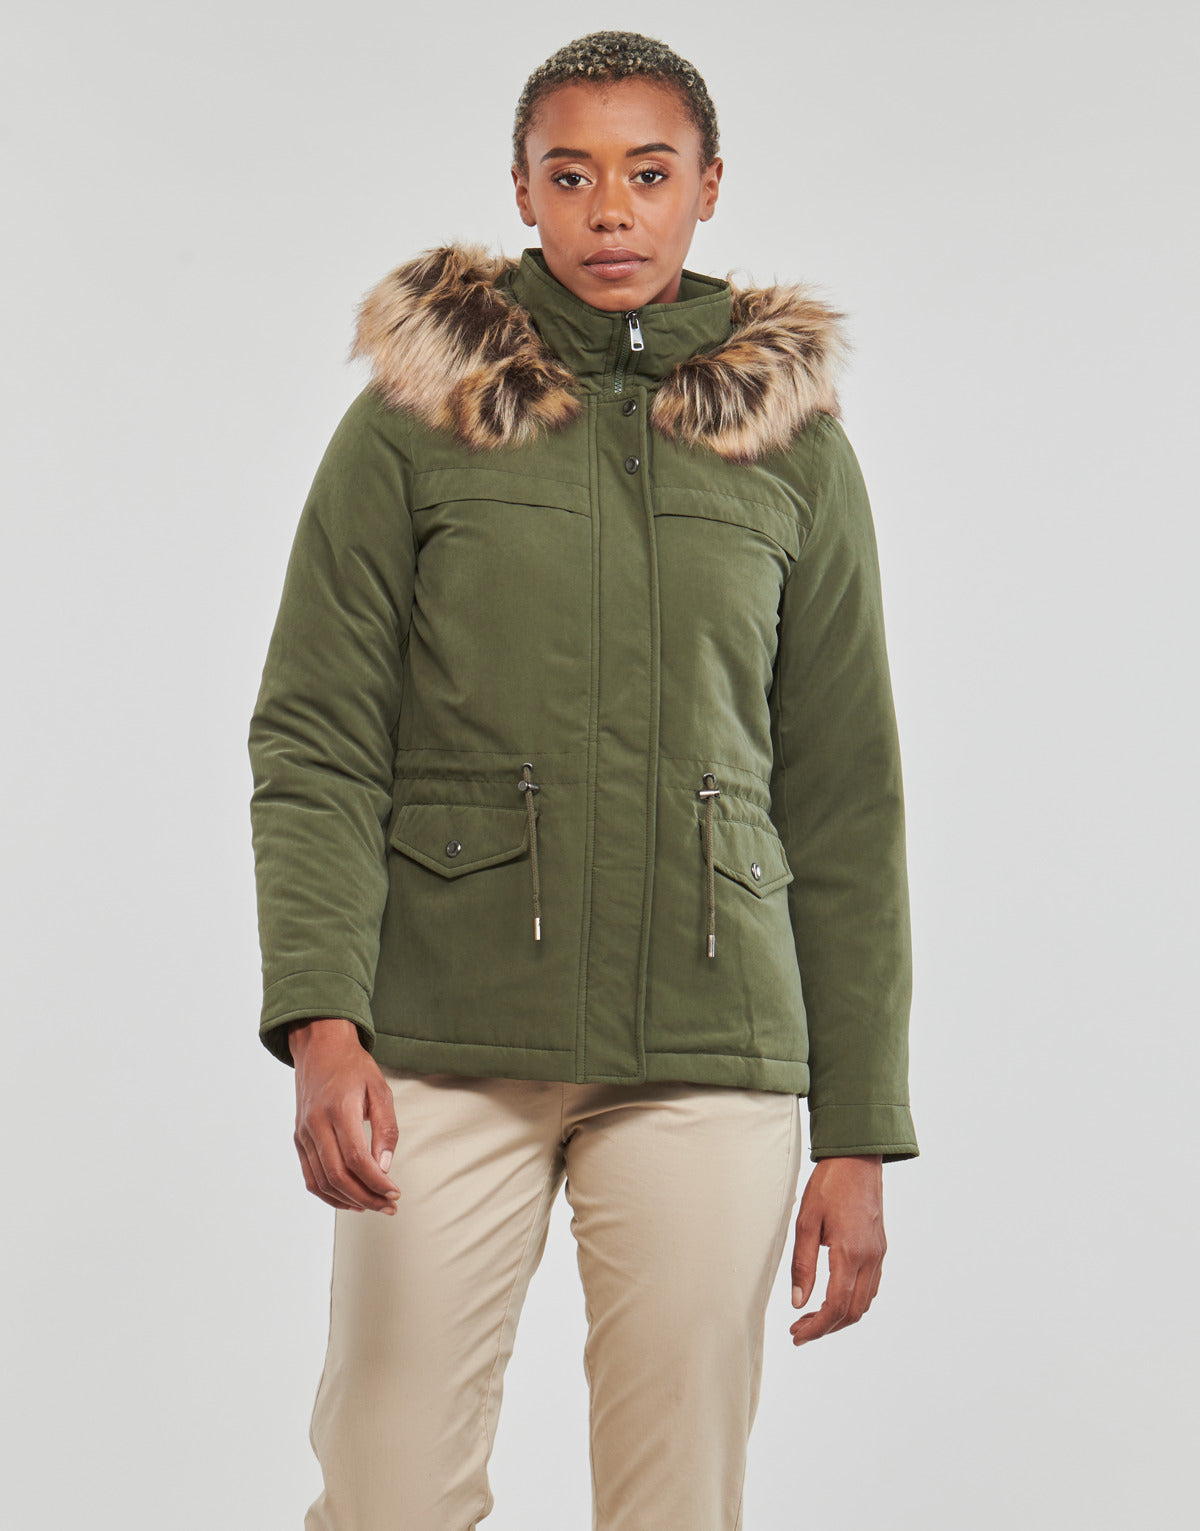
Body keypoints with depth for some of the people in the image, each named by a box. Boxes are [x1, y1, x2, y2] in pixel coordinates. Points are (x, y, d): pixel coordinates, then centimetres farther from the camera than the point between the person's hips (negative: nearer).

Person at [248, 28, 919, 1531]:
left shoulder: (796, 447, 9)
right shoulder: (411, 420, 4)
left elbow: (845, 803, 9)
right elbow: (314, 743, -1)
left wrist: (860, 1131, 5)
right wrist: (321, 1022, -16)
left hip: (710, 1061, 1)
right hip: (448, 1046, -1)